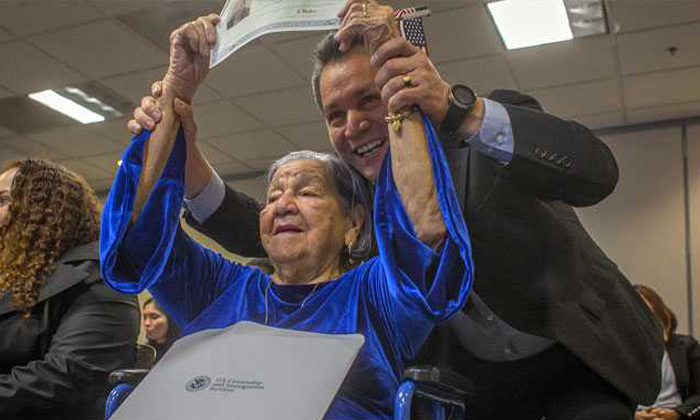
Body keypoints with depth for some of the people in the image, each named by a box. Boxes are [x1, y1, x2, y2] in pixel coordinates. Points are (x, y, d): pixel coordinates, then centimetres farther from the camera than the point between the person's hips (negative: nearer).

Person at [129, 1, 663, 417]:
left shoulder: (492, 127, -21)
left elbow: (597, 172, -38)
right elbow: (261, 233, -8)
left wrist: (457, 108, -52)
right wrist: (183, 156, -26)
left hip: (576, 357, -3)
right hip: (474, 373, 4)